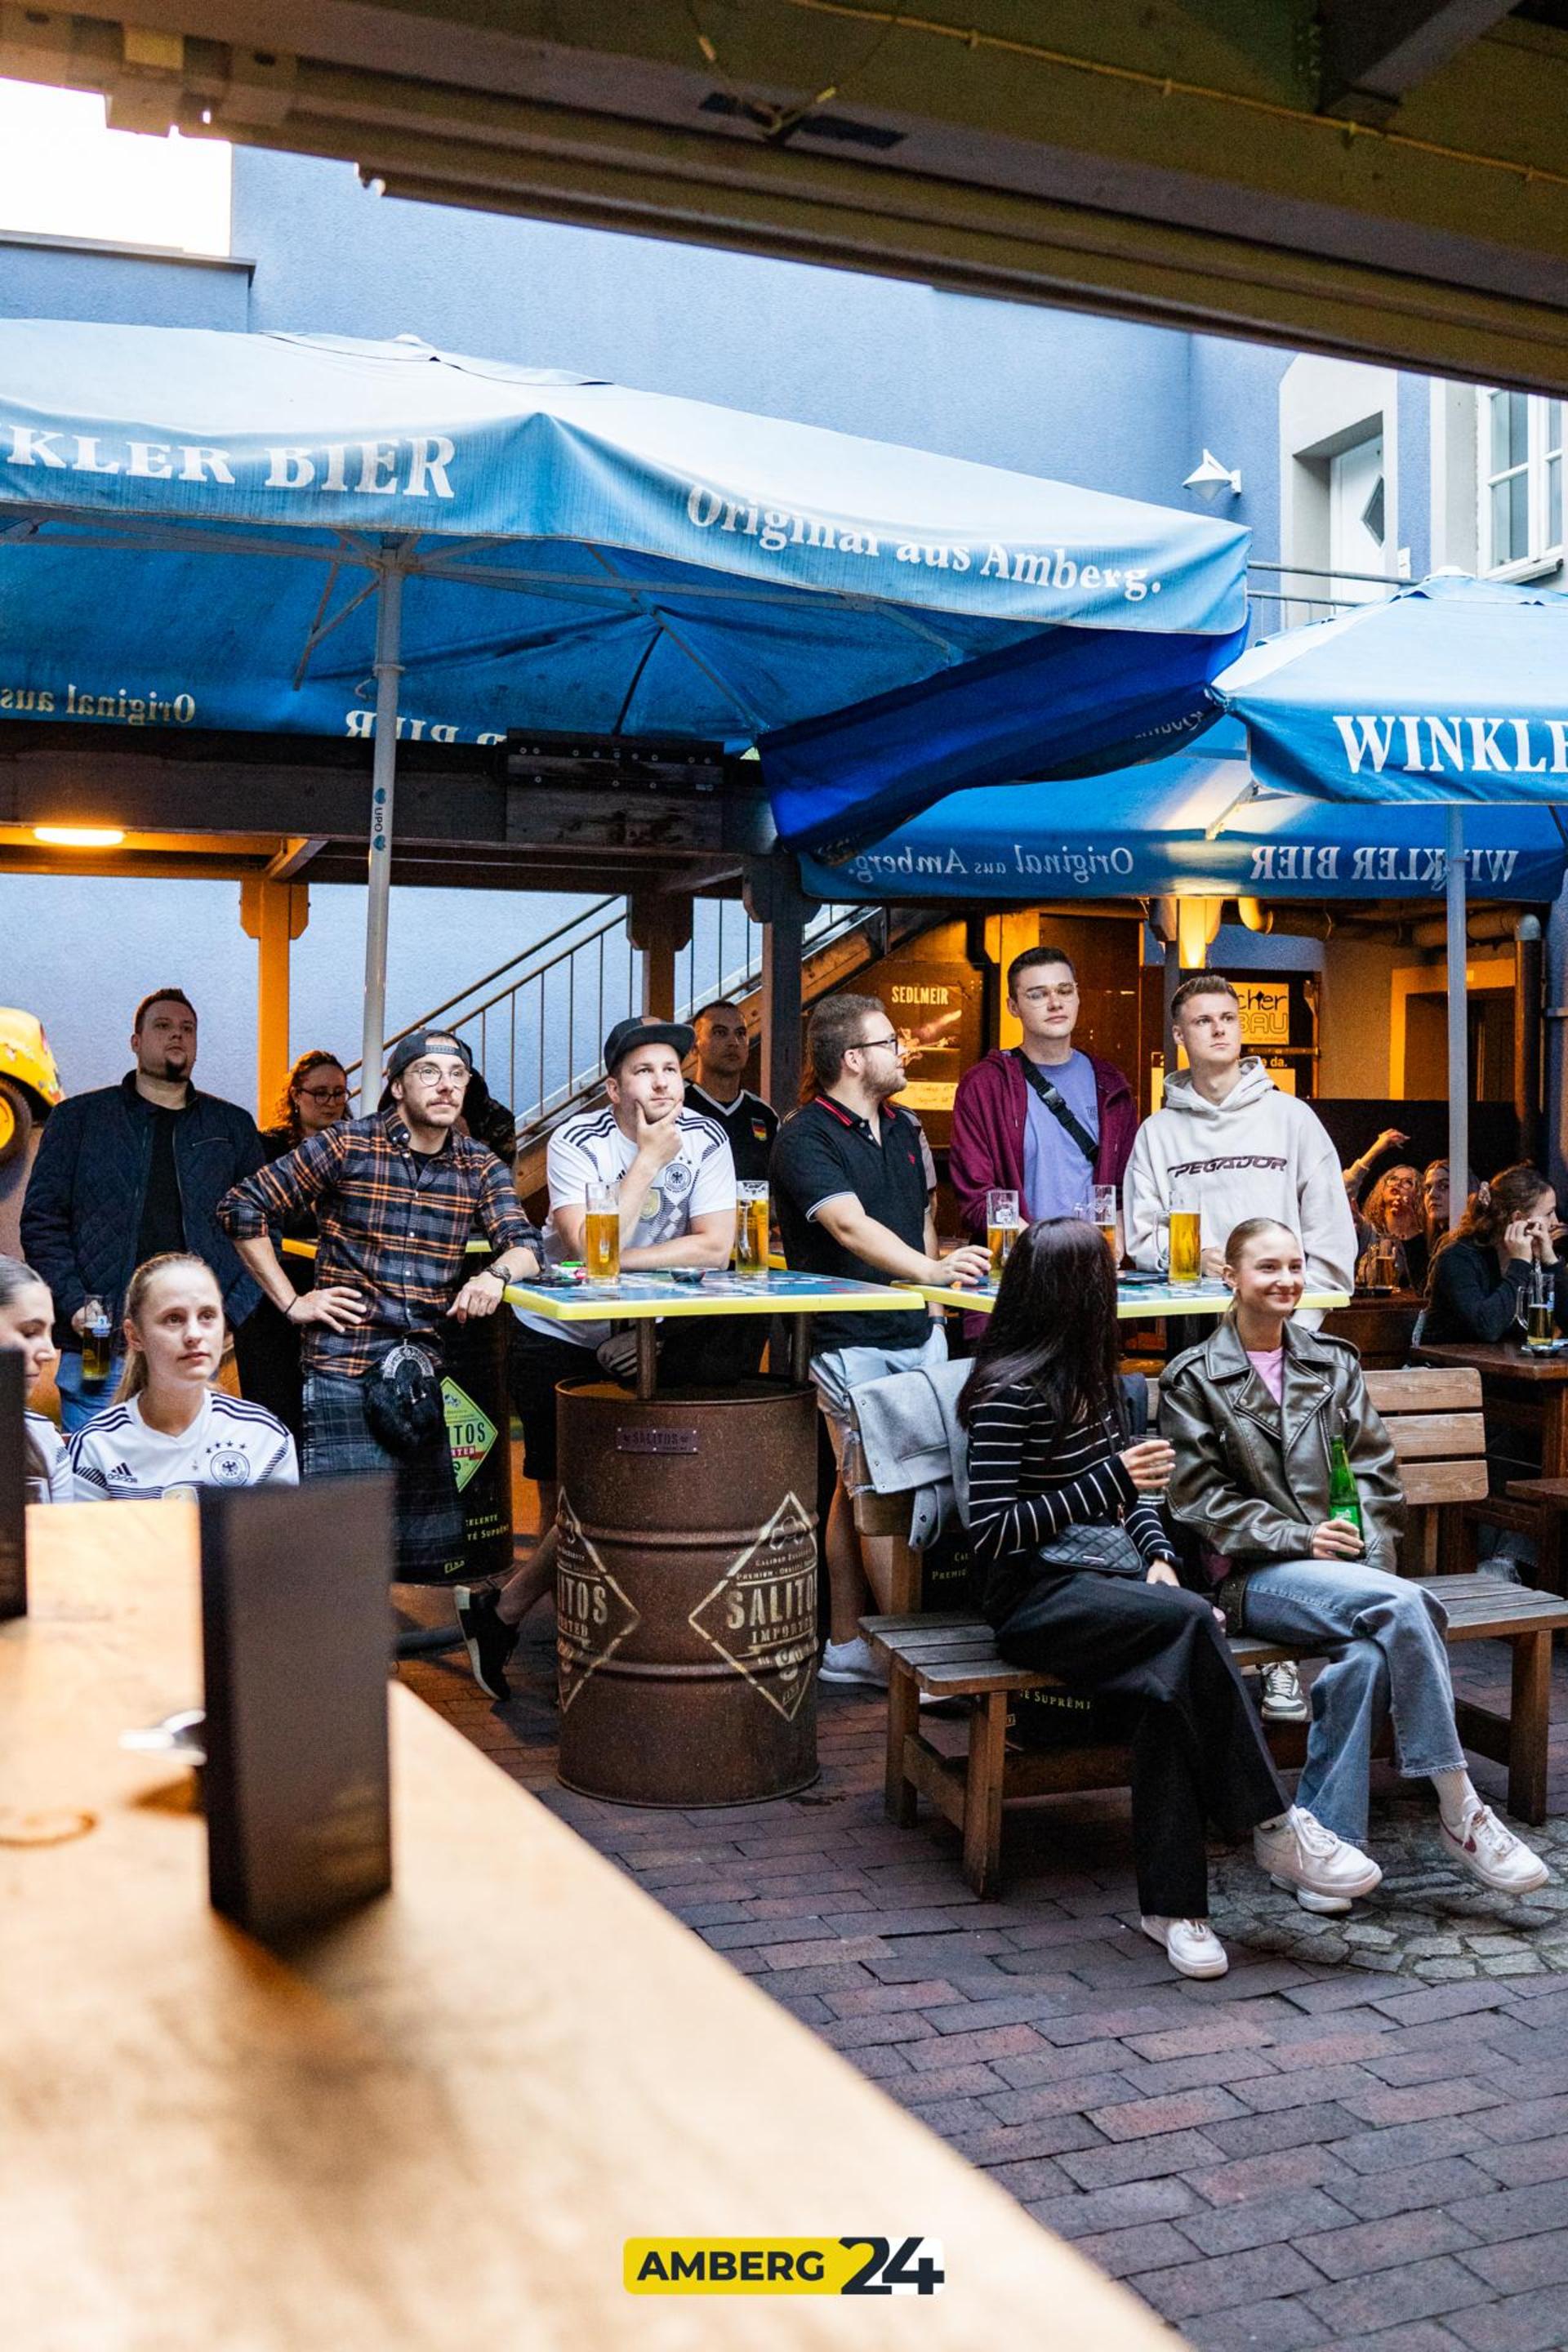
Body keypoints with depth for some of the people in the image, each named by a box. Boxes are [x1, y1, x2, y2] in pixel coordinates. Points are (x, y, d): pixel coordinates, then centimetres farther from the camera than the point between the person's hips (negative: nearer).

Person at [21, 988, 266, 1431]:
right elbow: (41, 1221, 6)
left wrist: (229, 1313, -1)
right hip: (98, 1351, -1)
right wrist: (75, 1305, -7)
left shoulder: (233, 1126, 14)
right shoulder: (79, 1117, 10)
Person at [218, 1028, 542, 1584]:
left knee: (431, 1549, 8)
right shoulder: (347, 1145, -3)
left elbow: (525, 1244, 2)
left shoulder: (479, 1168, 10)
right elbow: (242, 1207, 0)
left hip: (425, 1370, 4)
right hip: (342, 1366, -4)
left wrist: (496, 1273, -22)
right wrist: (292, 1302, -3)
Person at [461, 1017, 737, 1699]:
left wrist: (620, 1260, -21)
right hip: (559, 1336, -3)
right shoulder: (576, 1142, -15)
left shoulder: (705, 1140, -7)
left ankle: (499, 1609, 15)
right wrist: (647, 1159, -25)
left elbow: (716, 1246, -16)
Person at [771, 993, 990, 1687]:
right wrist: (930, 1270, -39)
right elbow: (850, 1226, -27)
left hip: (916, 1331, 7)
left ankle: (847, 1645, 18)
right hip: (851, 1340, -7)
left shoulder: (903, 1128, 14)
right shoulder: (804, 1139, -12)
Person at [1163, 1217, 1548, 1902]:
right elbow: (1201, 1499, -2)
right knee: (1405, 1605, -30)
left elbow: (1376, 1471, 12)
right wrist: (1301, 1539, -13)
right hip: (1255, 1576, -3)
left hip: (1350, 1571, 4)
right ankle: (1459, 1812, -22)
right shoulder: (1193, 1380, 6)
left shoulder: (1333, 1363, 18)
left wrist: (1370, 1553, -6)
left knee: (1367, 1653, -33)